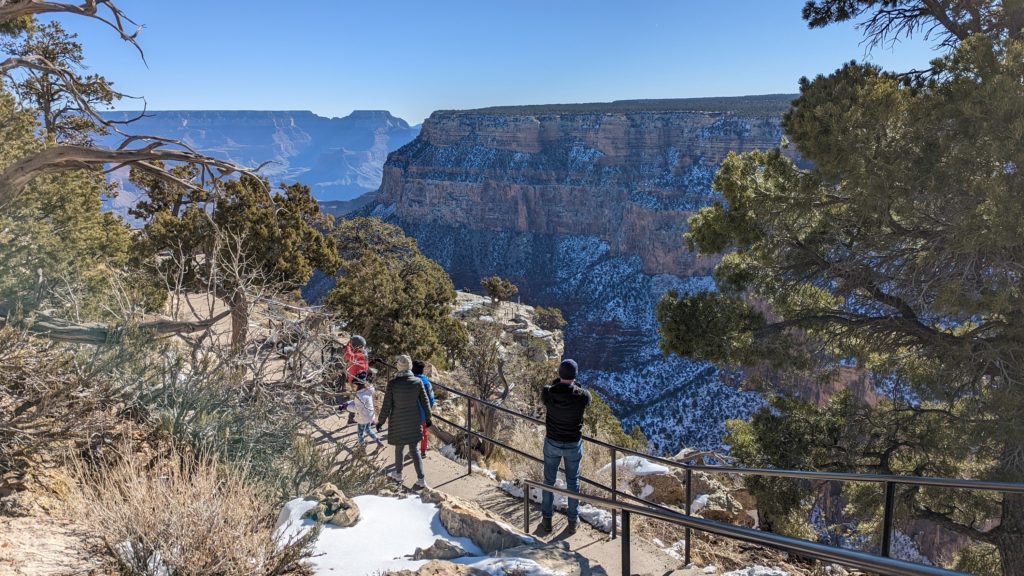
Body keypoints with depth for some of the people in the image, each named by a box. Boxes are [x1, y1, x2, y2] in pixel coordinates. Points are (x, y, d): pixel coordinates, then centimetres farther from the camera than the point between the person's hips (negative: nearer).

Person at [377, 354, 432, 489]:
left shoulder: (393, 383, -17)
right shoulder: (417, 382, -10)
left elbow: (386, 405, -11)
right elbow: (425, 402, -1)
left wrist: (380, 422, 2)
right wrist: (428, 418, 13)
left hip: (398, 422, -2)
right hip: (414, 421, 2)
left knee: (399, 449, 17)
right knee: (414, 450, 10)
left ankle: (398, 475, 36)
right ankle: (421, 480, 7)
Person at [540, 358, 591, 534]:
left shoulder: (548, 393, -21)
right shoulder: (582, 396, -24)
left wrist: (559, 380, -1)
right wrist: (573, 384, 5)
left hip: (552, 443, 1)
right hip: (573, 445, -1)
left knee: (549, 481, 19)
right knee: (573, 482, 18)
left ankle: (547, 520, 30)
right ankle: (573, 521, 32)